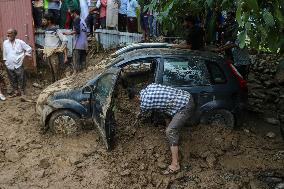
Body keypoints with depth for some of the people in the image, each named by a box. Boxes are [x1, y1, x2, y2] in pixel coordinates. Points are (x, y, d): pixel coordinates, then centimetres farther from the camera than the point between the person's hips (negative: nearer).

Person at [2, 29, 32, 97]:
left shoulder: (20, 42, -3)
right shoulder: (5, 43, 5)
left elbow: (29, 48, 2)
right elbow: (4, 54, 14)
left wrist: (25, 54, -1)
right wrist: (5, 61, 13)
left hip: (18, 65, -3)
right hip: (9, 65, 3)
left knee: (21, 79, 1)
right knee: (12, 80, 10)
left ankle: (21, 91, 15)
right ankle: (15, 91, 23)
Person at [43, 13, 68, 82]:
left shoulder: (56, 30, -12)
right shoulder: (47, 29, 11)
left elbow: (65, 40, -15)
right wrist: (45, 53, 19)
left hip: (54, 53, -7)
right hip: (48, 53, 7)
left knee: (56, 70, -4)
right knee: (52, 70, 14)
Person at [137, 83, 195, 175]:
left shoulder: (144, 103, -11)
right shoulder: (150, 86, 8)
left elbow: (142, 113, 13)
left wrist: (139, 116, 37)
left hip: (185, 107, -9)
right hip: (187, 96, 10)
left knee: (170, 131, -12)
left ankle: (175, 165, -10)